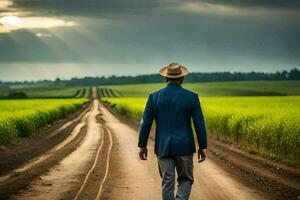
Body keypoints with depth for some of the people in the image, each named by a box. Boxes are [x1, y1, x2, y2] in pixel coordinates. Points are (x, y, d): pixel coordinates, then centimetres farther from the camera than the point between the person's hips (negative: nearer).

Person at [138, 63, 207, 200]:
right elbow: (199, 124, -5)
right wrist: (203, 147, 4)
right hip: (184, 147, -1)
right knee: (186, 180, 12)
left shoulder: (154, 97, -2)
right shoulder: (191, 97, -5)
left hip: (163, 147, 1)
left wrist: (142, 145, 11)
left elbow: (145, 123, 1)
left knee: (167, 183, 8)